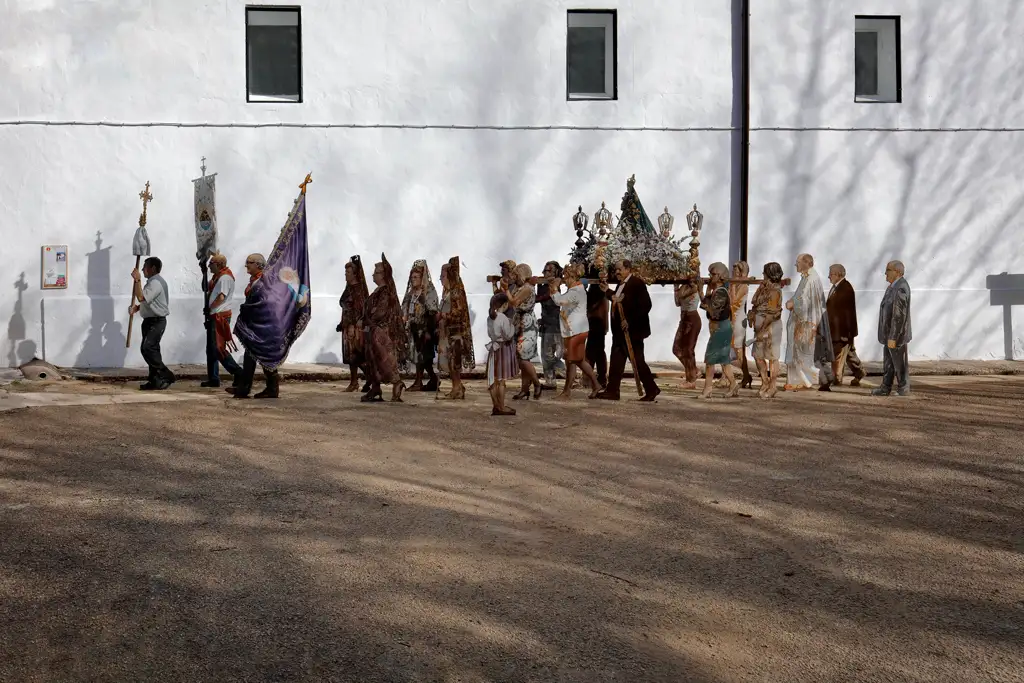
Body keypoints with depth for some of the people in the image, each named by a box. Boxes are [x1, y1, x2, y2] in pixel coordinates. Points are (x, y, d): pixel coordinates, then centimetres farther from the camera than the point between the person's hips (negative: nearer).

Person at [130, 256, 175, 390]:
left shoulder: (156, 283, -18)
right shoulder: (152, 281, 17)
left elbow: (141, 297, -27)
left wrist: (137, 280, -19)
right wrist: (138, 307, 8)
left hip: (156, 322, -11)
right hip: (150, 321, 11)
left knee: (147, 349, -18)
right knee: (151, 350, 10)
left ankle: (166, 376, -13)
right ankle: (155, 380, 14)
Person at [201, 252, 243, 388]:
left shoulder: (225, 277, -14)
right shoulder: (217, 277, 17)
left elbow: (221, 297, -22)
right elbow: (206, 288, 22)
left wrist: (209, 308, -12)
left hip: (220, 316, -10)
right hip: (214, 316, 10)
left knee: (218, 348, -12)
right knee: (211, 349, 12)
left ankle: (238, 372, -9)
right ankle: (213, 379, 16)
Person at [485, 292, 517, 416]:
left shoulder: (490, 317, 4)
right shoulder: (503, 318, -19)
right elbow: (508, 336, -16)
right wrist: (512, 326, -2)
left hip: (494, 348, 8)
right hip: (503, 349, -8)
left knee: (494, 379, 11)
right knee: (501, 380, -2)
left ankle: (496, 406, 17)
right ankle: (502, 407, 4)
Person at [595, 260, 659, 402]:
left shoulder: (637, 283, -13)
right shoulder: (621, 285, 14)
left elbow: (645, 305, -20)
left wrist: (629, 321, -22)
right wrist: (608, 292, 19)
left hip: (632, 330, -9)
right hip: (620, 331, 9)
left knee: (637, 361, -3)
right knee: (616, 361, 8)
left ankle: (652, 390, 7)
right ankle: (612, 391, 12)